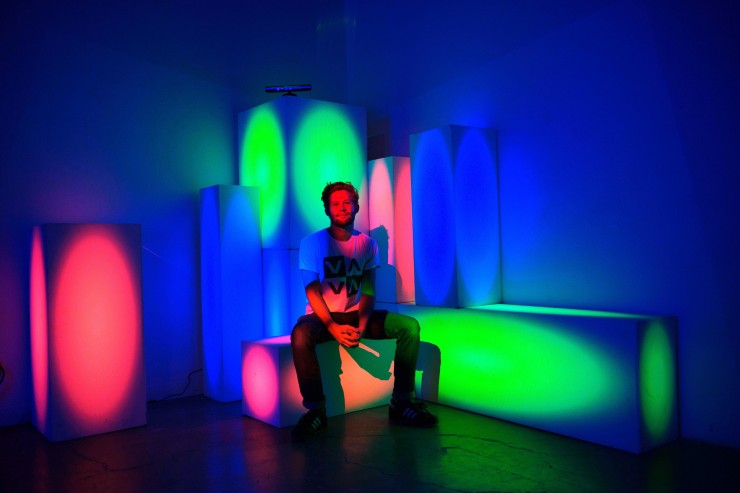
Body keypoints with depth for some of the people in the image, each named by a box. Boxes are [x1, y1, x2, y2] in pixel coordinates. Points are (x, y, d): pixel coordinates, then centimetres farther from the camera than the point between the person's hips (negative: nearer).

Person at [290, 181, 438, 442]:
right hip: (322, 316, -3)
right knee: (300, 335, -37)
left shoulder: (367, 244, 4)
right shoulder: (311, 243, -5)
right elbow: (312, 291, -10)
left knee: (409, 326, -16)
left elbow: (368, 290, -1)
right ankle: (315, 410, -22)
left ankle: (401, 403, -9)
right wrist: (333, 327, -25)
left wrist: (362, 325, -19)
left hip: (355, 315, 3)